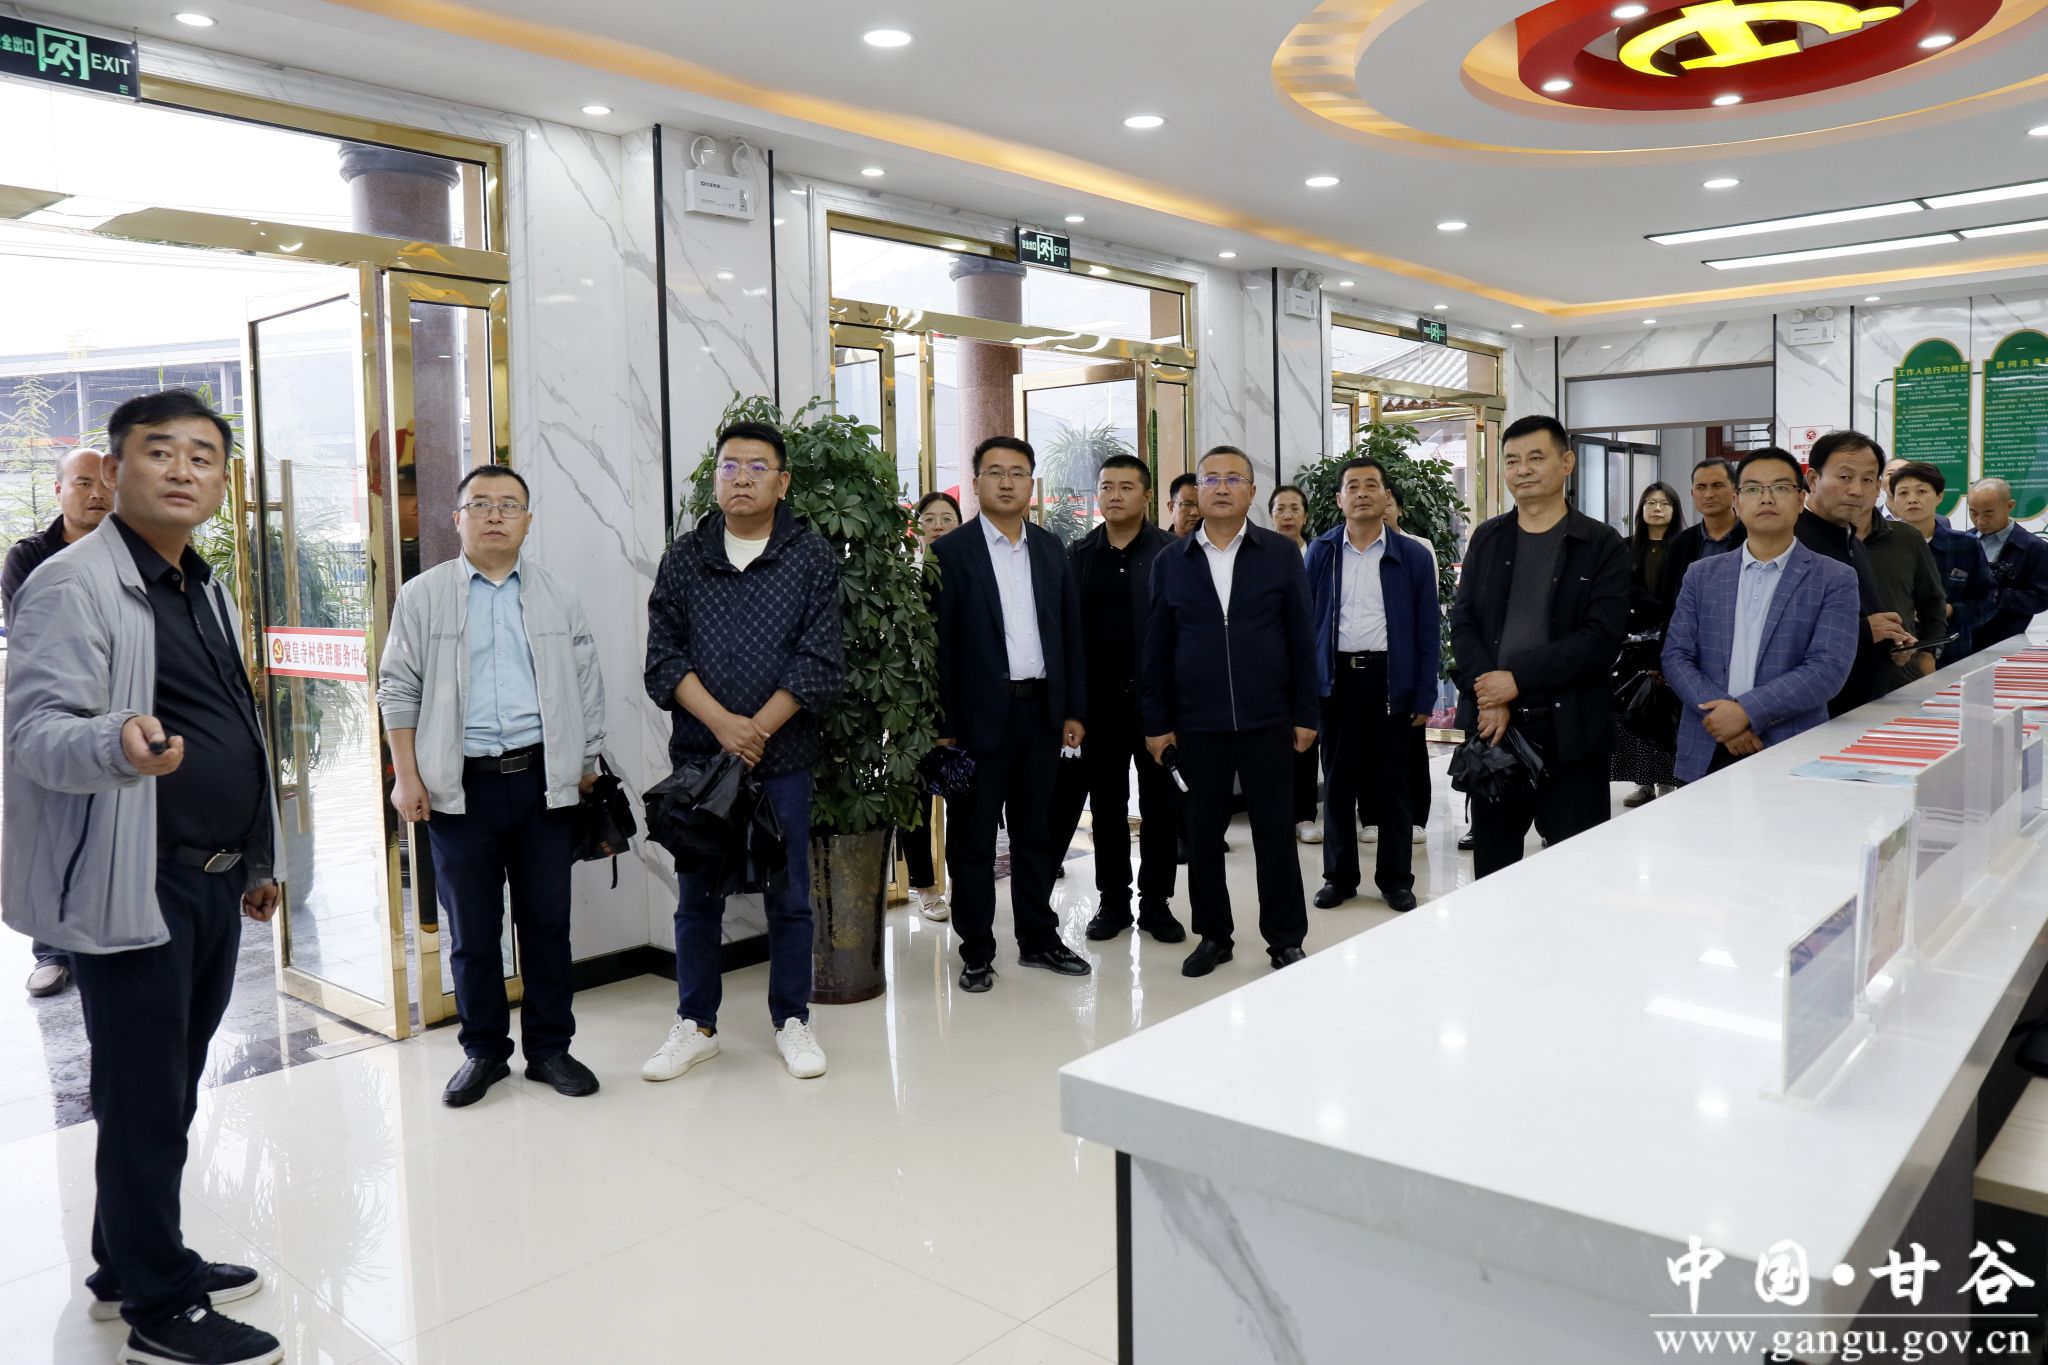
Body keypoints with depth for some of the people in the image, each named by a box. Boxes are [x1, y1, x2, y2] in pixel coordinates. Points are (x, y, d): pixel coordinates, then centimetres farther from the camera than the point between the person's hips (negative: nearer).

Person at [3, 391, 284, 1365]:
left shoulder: (205, 588, 14)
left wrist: (258, 859, 23)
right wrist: (120, 746, -42)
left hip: (212, 883, 8)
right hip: (134, 887, -8)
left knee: (169, 1092, 18)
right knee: (145, 1102, 2)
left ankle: (131, 1265, 34)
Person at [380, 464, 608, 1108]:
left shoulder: (559, 597, 9)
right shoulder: (423, 596, 5)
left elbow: (587, 687, 10)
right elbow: (398, 688, 4)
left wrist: (587, 769, 5)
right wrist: (406, 776, -3)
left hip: (545, 781, 1)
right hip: (462, 784, -1)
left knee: (548, 922, 7)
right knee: (472, 929, 7)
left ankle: (550, 1048, 19)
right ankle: (484, 1051, 22)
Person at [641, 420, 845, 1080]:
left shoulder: (811, 557, 0)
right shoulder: (684, 559, 5)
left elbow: (821, 662, -6)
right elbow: (664, 657, -1)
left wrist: (757, 730, -12)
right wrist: (721, 723, -14)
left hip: (782, 754, -1)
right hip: (697, 752, 2)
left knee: (788, 894, 7)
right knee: (697, 894, 9)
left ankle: (792, 1020, 21)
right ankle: (696, 1024, 23)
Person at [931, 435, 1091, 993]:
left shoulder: (1050, 549, 9)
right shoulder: (951, 551, -5)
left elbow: (1070, 631, 11)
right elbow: (939, 644, -7)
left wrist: (1074, 710, 6)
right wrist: (942, 727, -11)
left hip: (1042, 710, 5)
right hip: (981, 714, -4)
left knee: (1036, 832, 15)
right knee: (973, 839, 5)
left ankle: (1038, 938, 27)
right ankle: (977, 952, 17)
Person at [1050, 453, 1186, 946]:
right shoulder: (1077, 555, 5)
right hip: (1099, 700, 2)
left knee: (1160, 805, 7)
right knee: (1106, 805, 10)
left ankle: (1156, 902, 19)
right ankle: (1113, 901, 21)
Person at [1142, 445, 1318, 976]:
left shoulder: (1281, 554, 3)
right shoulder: (1170, 563, 5)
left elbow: (1302, 639, 2)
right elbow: (1155, 649, 6)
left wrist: (1305, 714, -1)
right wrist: (1156, 723, 2)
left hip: (1268, 721, -1)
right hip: (1197, 726, 1)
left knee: (1276, 833, 5)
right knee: (1202, 834, 9)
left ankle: (1285, 939, 19)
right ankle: (1212, 935, 24)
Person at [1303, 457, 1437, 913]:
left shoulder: (1413, 556, 2)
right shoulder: (1320, 552, 4)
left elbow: (1427, 632, 2)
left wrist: (1424, 698, -3)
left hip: (1390, 679, -1)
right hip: (1336, 679, 1)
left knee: (1392, 784, 7)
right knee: (1338, 782, 9)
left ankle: (1396, 878, 18)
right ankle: (1339, 875, 20)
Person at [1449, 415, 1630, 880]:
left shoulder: (1602, 545, -1)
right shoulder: (1486, 538, 11)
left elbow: (1601, 637, -10)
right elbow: (1463, 622, 5)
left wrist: (1518, 679, -16)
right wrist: (1488, 694, -10)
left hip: (1571, 730, -3)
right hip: (1491, 724, 3)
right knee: (1492, 864, 11)